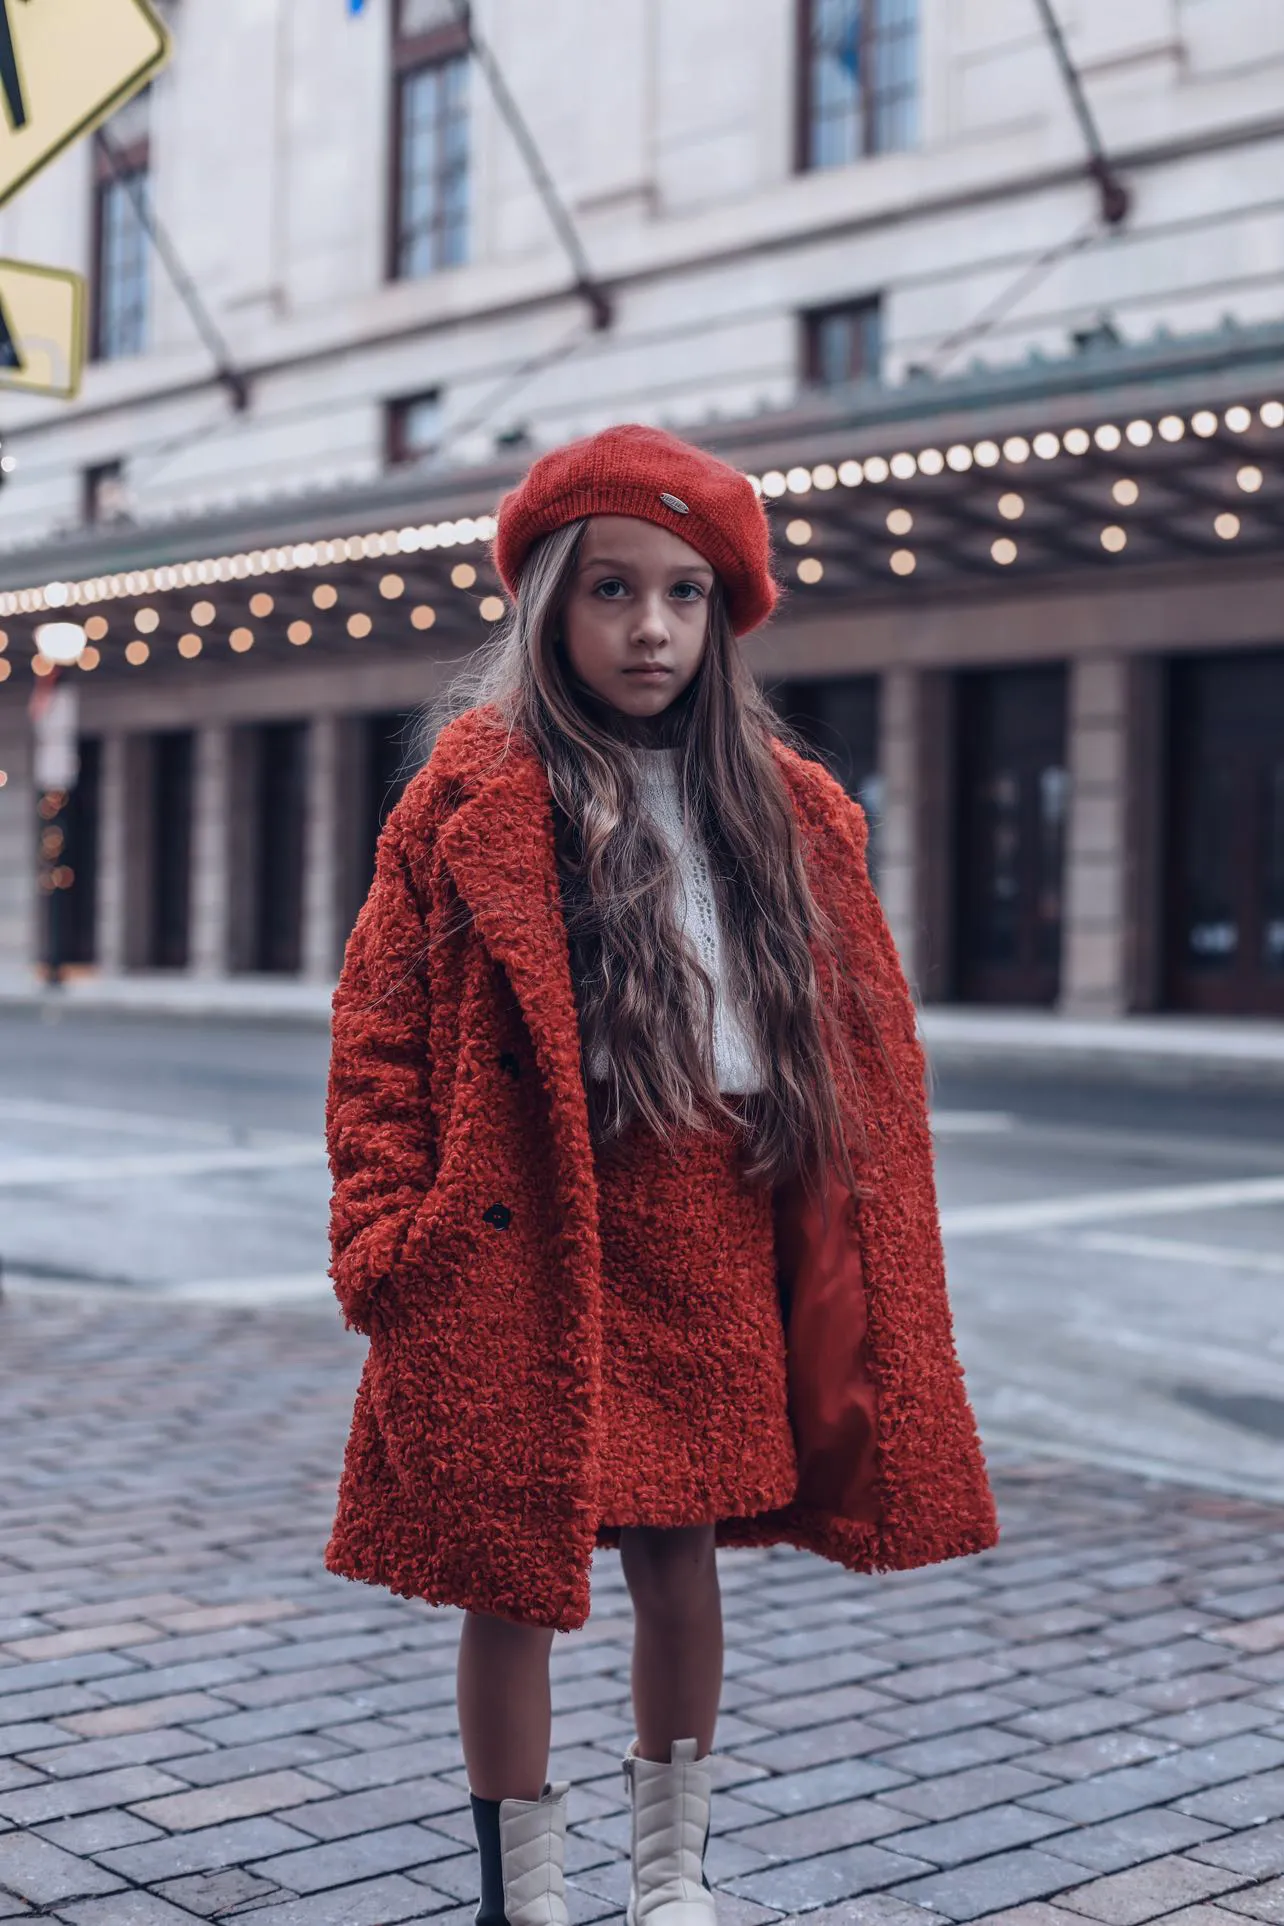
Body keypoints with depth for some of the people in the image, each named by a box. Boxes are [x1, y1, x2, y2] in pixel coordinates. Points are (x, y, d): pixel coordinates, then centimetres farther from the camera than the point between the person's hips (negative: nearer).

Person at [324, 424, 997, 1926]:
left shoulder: (783, 813, 9)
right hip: (524, 1243, -3)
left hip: (713, 1240, 3)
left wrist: (854, 1266, 5)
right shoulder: (477, 796, -1)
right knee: (512, 1575, 2)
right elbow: (379, 1024, -3)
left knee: (680, 1549, 12)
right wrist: (389, 1238, -11)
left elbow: (860, 1051, 11)